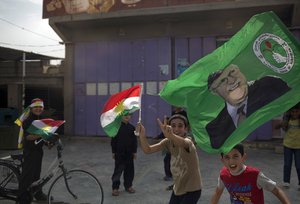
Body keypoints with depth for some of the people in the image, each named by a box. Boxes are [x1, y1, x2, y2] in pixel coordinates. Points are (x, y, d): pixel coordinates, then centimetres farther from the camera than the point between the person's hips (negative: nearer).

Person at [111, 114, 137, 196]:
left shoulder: (132, 128, 3)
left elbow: (135, 140, 7)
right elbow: (113, 140, -3)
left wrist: (134, 151, 5)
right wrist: (113, 152, -3)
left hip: (129, 152, 3)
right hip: (119, 152, -3)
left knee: (129, 169, 9)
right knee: (118, 169, -1)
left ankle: (128, 186, 25)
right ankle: (115, 188, 8)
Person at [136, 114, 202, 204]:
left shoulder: (188, 142, -24)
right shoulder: (168, 142, -5)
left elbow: (183, 143, -50)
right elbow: (148, 150, -14)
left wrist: (170, 135, -71)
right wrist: (142, 136, -34)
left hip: (192, 190, -6)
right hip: (178, 188, 6)